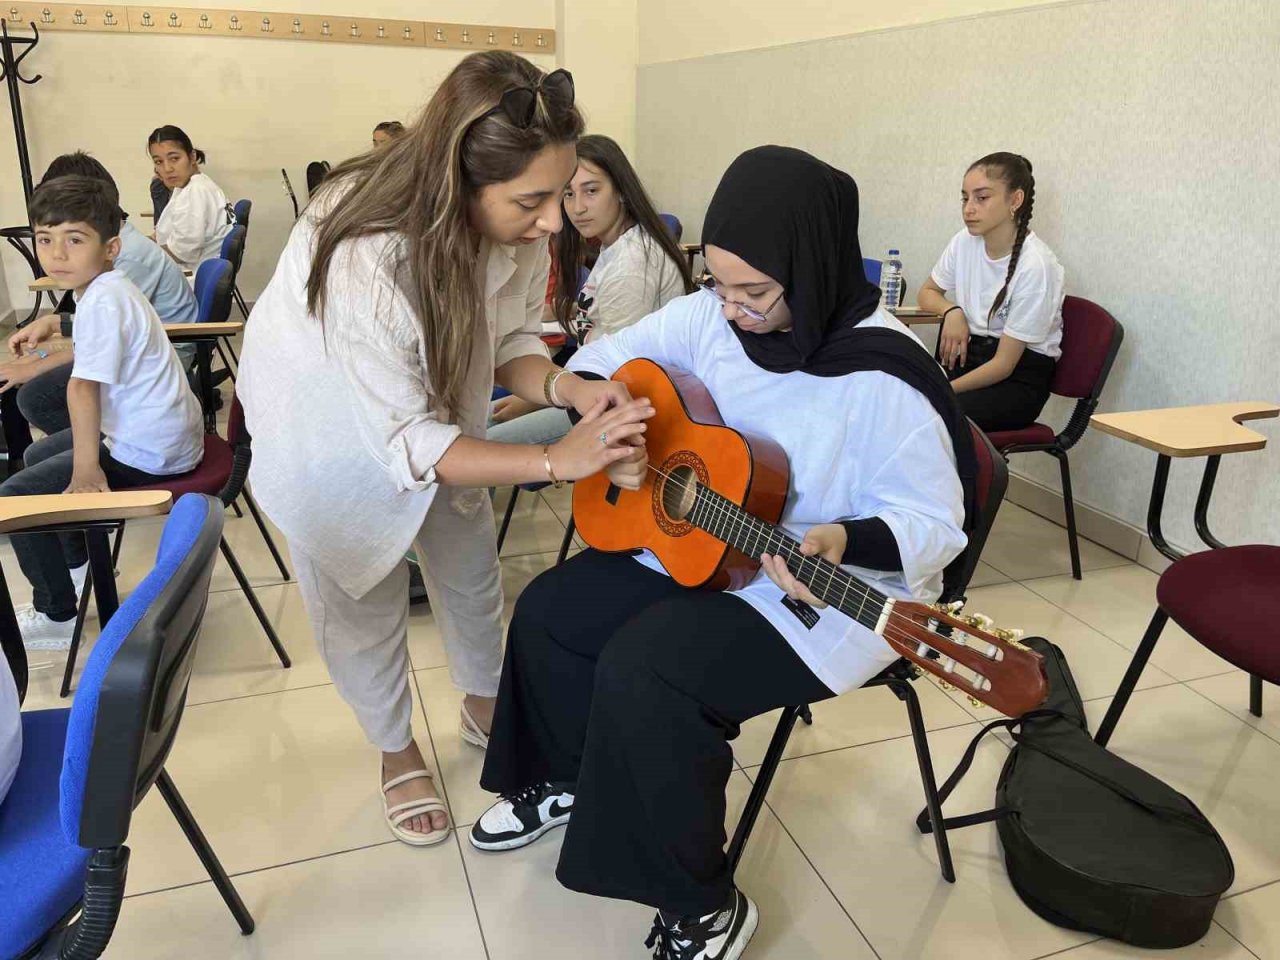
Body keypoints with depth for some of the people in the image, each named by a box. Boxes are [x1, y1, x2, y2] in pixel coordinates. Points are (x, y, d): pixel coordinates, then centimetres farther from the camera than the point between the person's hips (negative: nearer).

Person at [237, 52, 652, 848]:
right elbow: (403, 442, -36)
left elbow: (510, 339, -11)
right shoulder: (364, 256, -43)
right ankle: (398, 751, 36)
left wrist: (569, 388, -31)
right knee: (365, 599, 8)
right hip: (333, 423, -5)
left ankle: (485, 707, 44)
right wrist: (556, 460, -41)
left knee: (472, 569, 16)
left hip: (431, 402, 5)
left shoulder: (516, 227, -25)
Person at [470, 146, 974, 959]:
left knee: (640, 672, -26)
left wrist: (841, 542, -41)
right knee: (549, 613, 2)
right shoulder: (710, 316, -5)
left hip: (835, 593, -8)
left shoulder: (883, 378, -25)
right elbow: (609, 357, 5)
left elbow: (934, 524, -21)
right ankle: (568, 779, 31)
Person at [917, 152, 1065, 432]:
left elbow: (1004, 364, -17)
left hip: (1020, 379, -5)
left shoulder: (1034, 265, -19)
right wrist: (951, 311, -3)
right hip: (971, 357, 6)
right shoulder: (964, 242, -1)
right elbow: (926, 292, 19)